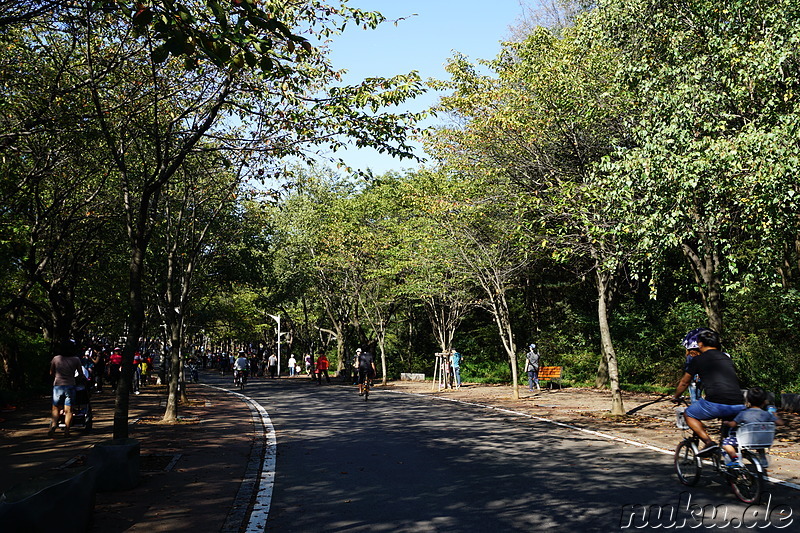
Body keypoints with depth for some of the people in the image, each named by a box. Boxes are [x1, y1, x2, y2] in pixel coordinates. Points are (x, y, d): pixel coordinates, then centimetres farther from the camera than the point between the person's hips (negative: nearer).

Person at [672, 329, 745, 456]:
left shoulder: (698, 359, 9)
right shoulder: (727, 357, 23)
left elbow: (684, 383, 20)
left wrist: (675, 397, 39)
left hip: (716, 404, -5)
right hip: (738, 405, 5)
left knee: (688, 414, 18)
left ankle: (708, 442, -1)